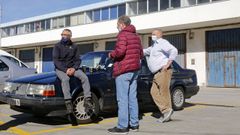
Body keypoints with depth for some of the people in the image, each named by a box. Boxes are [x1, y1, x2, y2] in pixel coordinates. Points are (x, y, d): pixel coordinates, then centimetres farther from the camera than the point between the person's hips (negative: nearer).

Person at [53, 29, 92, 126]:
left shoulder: (74, 46, 12)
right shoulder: (57, 46, 4)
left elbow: (78, 60, 8)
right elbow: (56, 60, -5)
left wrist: (73, 68, -14)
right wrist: (65, 70, -19)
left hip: (72, 68, 3)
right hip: (60, 69, -3)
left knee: (84, 77, -24)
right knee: (65, 79, -36)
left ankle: (87, 100, -26)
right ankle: (68, 104, -43)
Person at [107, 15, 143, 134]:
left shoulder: (123, 34, -9)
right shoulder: (136, 36, 18)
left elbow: (120, 51, -24)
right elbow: (141, 54, 20)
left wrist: (111, 54, -6)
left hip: (123, 70, -9)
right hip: (134, 70, 9)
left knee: (122, 99, -6)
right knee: (132, 98, 12)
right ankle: (134, 124, 17)